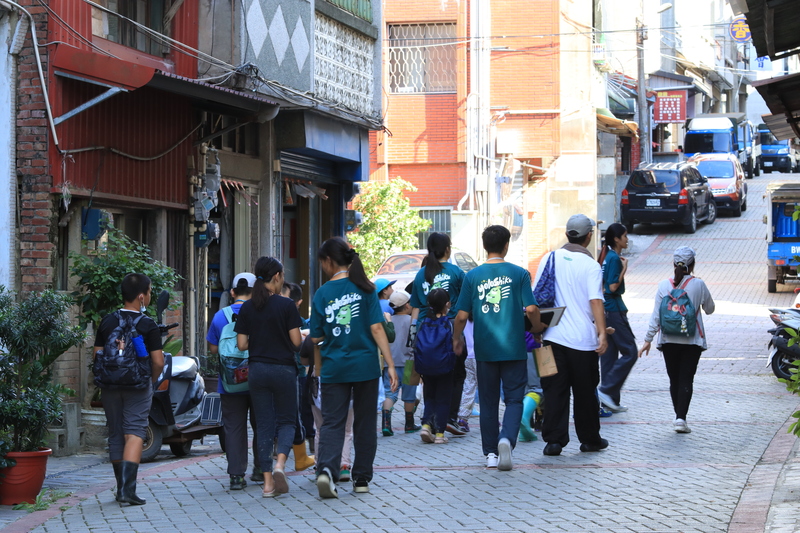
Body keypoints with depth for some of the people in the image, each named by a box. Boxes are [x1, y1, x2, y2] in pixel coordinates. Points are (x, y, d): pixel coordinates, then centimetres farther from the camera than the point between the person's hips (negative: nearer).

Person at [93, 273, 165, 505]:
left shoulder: (107, 322, 4)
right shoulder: (147, 325, -8)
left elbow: (96, 356, 5)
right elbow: (158, 362, -9)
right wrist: (151, 381, 9)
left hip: (110, 387, 4)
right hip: (138, 386, -4)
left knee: (116, 434, 13)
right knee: (134, 433, -6)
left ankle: (121, 488, 20)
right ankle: (128, 488, -20)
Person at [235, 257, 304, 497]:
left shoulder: (247, 308, 2)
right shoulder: (286, 305, -9)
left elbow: (241, 344, 1)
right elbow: (296, 341, -9)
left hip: (257, 370, 3)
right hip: (283, 369, -3)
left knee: (264, 425, 7)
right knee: (286, 421, 9)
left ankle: (268, 482, 3)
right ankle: (280, 463, -17)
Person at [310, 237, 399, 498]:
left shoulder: (322, 293, -1)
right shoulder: (364, 288, -2)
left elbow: (316, 339, 2)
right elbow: (377, 328, -7)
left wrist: (318, 370, 15)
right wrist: (390, 365, -6)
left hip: (333, 368, 0)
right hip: (365, 366, 0)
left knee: (332, 423, 0)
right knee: (364, 423, 12)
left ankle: (326, 470, -23)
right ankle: (362, 478, 17)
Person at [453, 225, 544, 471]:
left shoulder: (472, 276, -1)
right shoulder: (518, 273, -5)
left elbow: (462, 315, -1)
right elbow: (531, 309, -8)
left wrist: (456, 339, 16)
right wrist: (538, 327, 13)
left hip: (484, 349, 2)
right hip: (513, 349, -2)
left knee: (488, 402, 12)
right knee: (514, 398, 6)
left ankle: (490, 454, 14)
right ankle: (507, 439, -19)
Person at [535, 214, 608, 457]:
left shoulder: (550, 259, 5)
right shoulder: (590, 265, -7)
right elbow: (595, 301, -15)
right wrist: (602, 333, -15)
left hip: (552, 335, 3)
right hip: (583, 338, -3)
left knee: (554, 390, 4)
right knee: (585, 391, 9)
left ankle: (554, 439, -3)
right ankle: (589, 439, 19)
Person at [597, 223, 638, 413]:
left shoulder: (607, 256, 13)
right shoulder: (614, 258, -15)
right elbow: (613, 287, -19)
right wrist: (624, 269, -13)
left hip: (607, 309, 10)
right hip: (614, 310, -10)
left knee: (609, 354, 10)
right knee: (630, 352, -6)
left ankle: (611, 401, 13)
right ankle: (606, 390, -8)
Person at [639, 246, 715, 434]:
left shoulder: (664, 285, -3)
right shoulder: (698, 285, -6)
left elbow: (656, 315, -3)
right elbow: (709, 309, 8)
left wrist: (648, 339, 2)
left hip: (669, 340, 2)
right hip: (692, 340, -2)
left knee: (674, 379, 12)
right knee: (686, 379, -1)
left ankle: (679, 416, 19)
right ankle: (681, 417, -12)